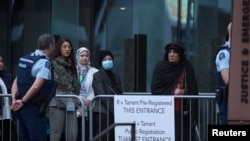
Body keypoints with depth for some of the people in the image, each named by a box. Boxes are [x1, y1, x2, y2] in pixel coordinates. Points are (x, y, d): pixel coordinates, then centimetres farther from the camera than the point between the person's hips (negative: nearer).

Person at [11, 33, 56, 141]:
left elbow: (16, 82, 13)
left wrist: (14, 100, 3)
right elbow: (36, 86, -23)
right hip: (34, 108, -9)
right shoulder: (44, 62, -14)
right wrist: (23, 101, -13)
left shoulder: (25, 59, 12)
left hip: (23, 108, 9)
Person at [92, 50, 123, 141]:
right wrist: (115, 110, -15)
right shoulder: (97, 76, -1)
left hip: (114, 114, 6)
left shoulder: (115, 77, 20)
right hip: (102, 113, -6)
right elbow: (102, 97, -10)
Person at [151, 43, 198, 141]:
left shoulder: (187, 68, 5)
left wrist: (183, 91, -15)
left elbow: (192, 89, 3)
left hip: (182, 110, 0)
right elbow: (155, 88, -1)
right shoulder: (160, 67, 4)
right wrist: (172, 92, -8)